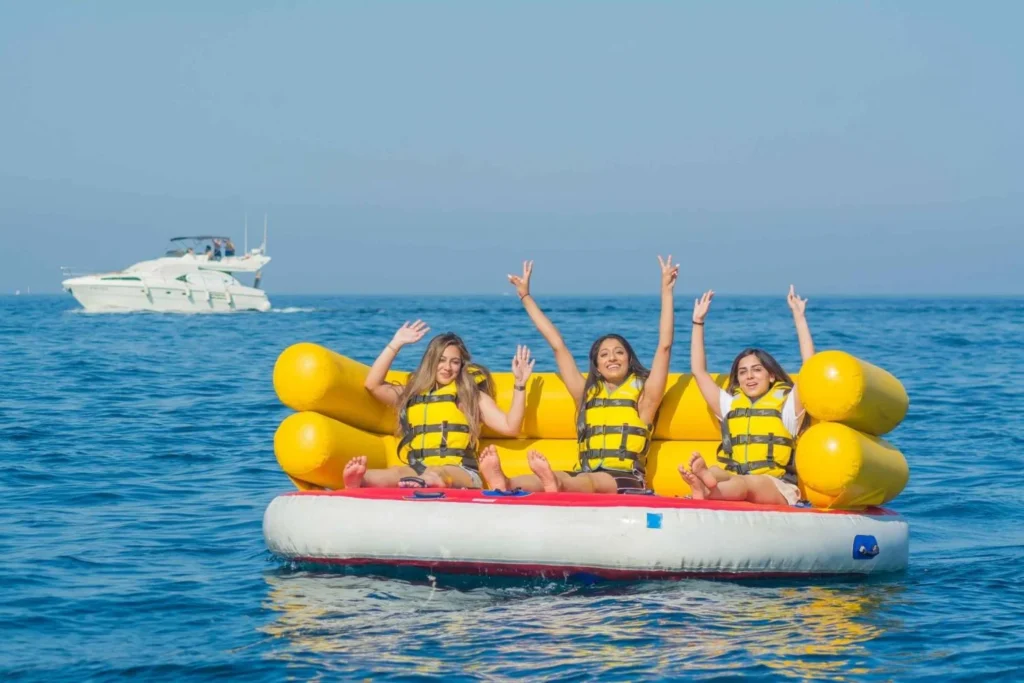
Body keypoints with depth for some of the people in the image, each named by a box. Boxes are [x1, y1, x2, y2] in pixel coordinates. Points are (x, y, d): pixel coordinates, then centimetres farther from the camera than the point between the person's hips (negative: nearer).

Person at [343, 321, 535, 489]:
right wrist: (396, 343, 17)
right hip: (416, 471, 2)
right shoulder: (411, 393, 27)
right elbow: (372, 385, 15)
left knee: (436, 474, -41)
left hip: (459, 472, -2)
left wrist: (519, 385, 5)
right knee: (399, 473, -36)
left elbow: (510, 427, 12)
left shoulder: (473, 395, 20)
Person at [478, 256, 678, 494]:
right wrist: (526, 297, 31)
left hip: (625, 481, -3)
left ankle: (556, 483, -73)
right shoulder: (587, 394, 25)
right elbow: (557, 345, 28)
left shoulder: (642, 395, 15)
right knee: (555, 479, -33)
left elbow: (664, 346, 8)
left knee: (590, 482, -39)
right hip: (585, 476, 3)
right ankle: (505, 485, -65)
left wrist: (666, 291, 6)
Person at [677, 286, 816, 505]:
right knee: (715, 473, -34)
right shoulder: (730, 405, 26)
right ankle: (703, 477, -72)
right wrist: (698, 322, 23)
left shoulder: (786, 404, 15)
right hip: (732, 481, 3)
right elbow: (698, 371, 26)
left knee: (746, 483, -39)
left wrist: (799, 317, 4)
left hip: (777, 488, -3)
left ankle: (704, 490, -73)